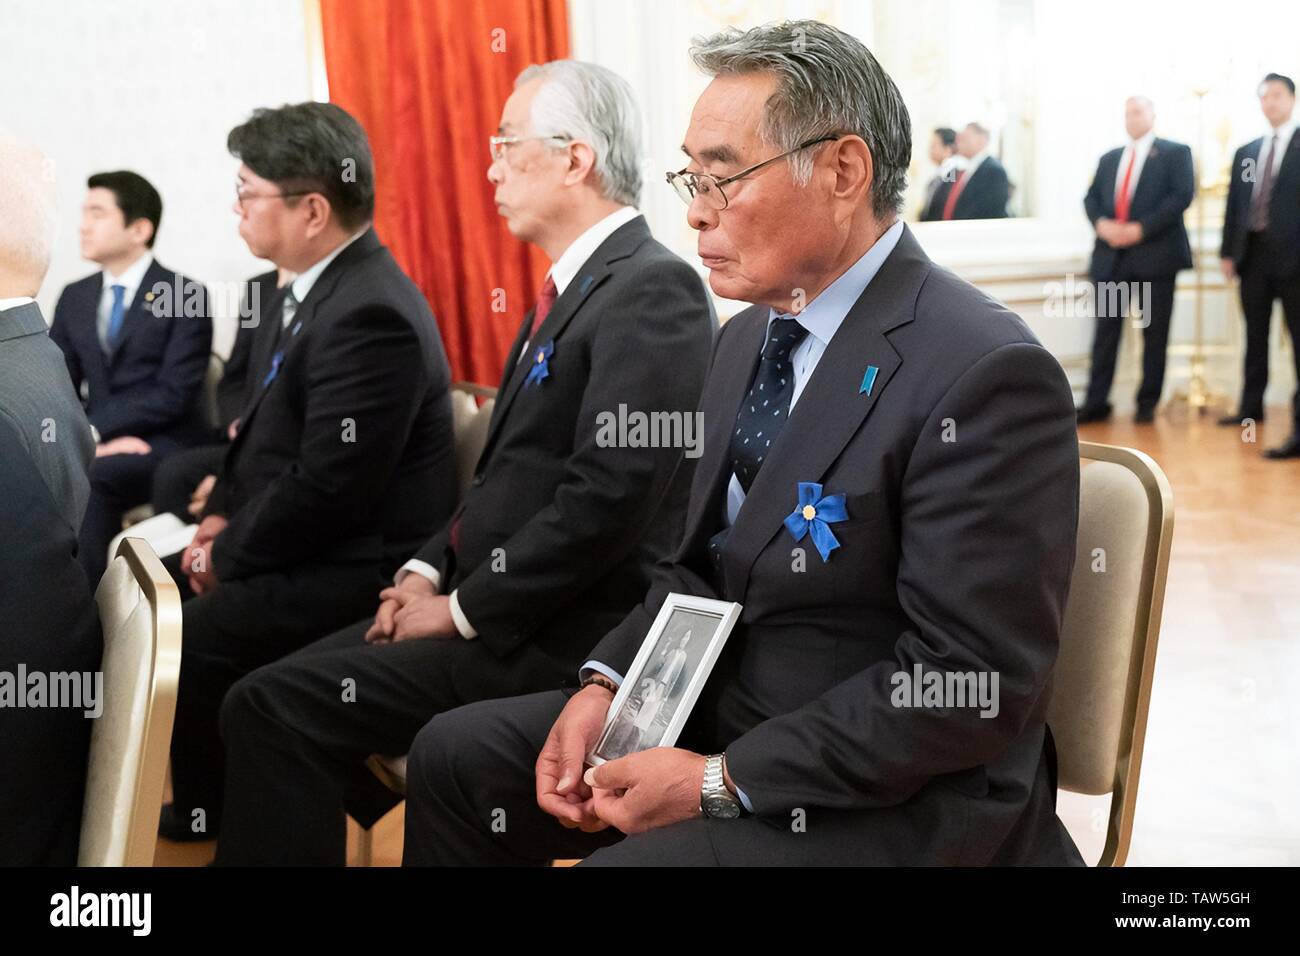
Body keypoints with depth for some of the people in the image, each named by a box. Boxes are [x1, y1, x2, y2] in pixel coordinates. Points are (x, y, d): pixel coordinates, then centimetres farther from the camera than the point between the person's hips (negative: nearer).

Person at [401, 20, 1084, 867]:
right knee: (455, 755, 7)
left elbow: (973, 684, -23)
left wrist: (720, 783, -22)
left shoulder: (985, 376, -22)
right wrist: (606, 686, -4)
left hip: (894, 799, -8)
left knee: (625, 856, -27)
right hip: (720, 714, 8)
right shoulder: (749, 338, 7)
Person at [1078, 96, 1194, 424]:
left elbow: (1182, 195, -8)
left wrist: (1141, 228, -16)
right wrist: (1101, 223, -9)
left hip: (1155, 253, -4)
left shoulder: (1175, 152, 3)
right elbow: (1091, 198, 14)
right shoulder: (1109, 158, 19)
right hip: (1111, 255, 4)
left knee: (1154, 333, 2)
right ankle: (1096, 403, 5)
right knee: (1105, 330, 2)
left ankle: (1147, 403, 9)